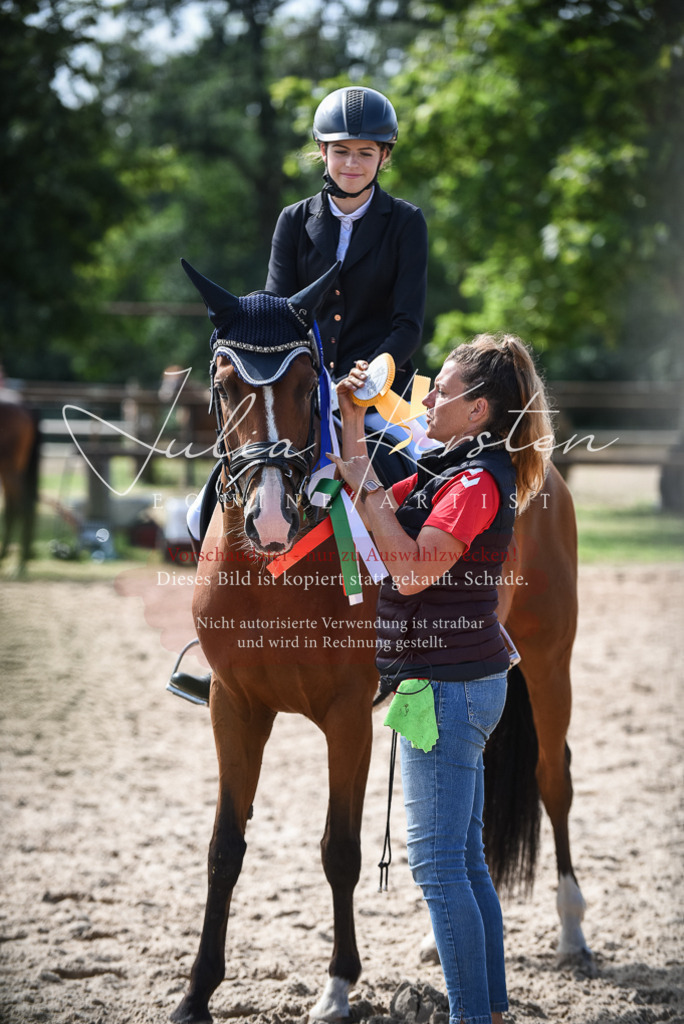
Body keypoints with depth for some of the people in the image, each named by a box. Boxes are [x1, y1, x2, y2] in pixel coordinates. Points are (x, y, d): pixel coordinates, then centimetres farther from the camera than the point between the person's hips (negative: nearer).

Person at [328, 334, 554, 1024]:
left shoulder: (478, 479, -17)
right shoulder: (455, 470, 14)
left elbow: (411, 570, -26)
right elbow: (377, 515, 22)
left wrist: (367, 489, -17)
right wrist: (353, 421, 14)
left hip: (445, 685, -10)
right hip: (458, 683, 10)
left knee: (438, 863, -7)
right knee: (464, 862, 14)